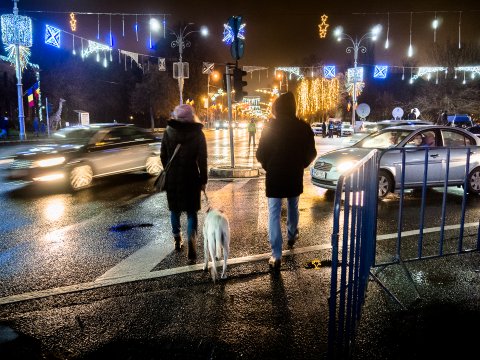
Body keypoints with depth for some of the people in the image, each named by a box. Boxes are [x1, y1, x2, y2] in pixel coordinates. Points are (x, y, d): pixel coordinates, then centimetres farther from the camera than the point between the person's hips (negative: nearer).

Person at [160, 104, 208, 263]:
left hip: (172, 177, 2)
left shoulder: (168, 132, -1)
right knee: (191, 211, 4)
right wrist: (203, 180, -1)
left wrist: (169, 172, 14)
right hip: (191, 178, -1)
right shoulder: (197, 133, -5)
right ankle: (191, 244, -12)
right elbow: (202, 159, -7)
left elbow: (163, 156, 2)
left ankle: (177, 240, 30)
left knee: (175, 209, 18)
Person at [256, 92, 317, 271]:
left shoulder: (270, 128, -11)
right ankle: (292, 236, 46)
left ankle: (276, 256, -4)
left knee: (274, 214, 0)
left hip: (274, 176, -3)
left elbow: (261, 154, -8)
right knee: (293, 207, 26)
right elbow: (311, 153, 2)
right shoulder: (304, 127, -4)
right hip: (295, 176, 3)